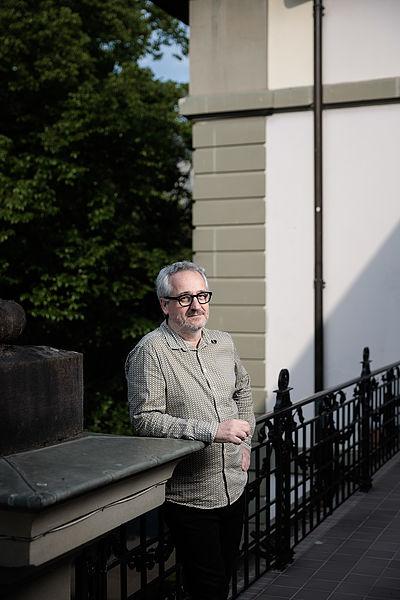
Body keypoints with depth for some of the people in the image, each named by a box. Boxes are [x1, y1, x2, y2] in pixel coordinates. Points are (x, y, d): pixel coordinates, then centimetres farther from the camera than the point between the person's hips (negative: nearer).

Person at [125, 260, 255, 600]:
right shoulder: (151, 351, -15)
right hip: (189, 497, -7)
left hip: (234, 488, 7)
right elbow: (145, 419, -22)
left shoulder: (223, 343, 7)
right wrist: (213, 431, -25)